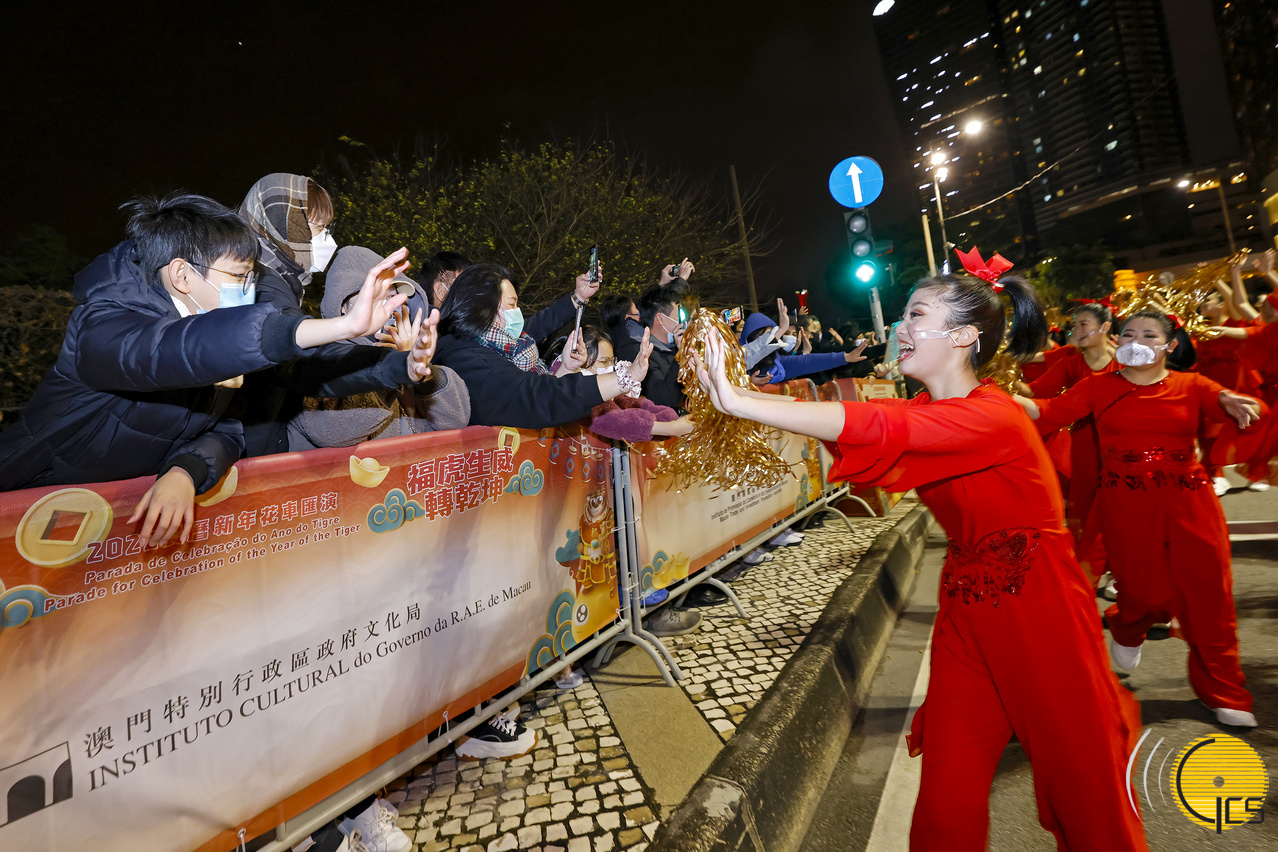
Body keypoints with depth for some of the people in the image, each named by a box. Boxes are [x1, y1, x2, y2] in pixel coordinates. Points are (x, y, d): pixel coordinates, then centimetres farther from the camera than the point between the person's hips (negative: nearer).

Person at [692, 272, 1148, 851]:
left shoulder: (991, 416, -24)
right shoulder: (924, 413, 5)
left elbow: (875, 428, -37)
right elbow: (861, 418, -7)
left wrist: (738, 403, -40)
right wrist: (736, 392, -19)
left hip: (1040, 616, -7)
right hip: (966, 613, 7)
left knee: (1083, 787, 15)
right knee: (946, 798, 11)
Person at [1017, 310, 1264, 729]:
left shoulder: (1191, 386, 6)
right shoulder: (1100, 386, 3)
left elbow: (1242, 409, -7)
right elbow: (1051, 411, -9)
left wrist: (1235, 403, -32)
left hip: (1188, 503, 2)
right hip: (1126, 505, -1)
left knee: (1208, 596, 4)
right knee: (1147, 593, 0)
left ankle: (1222, 693, 23)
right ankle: (1125, 629, 38)